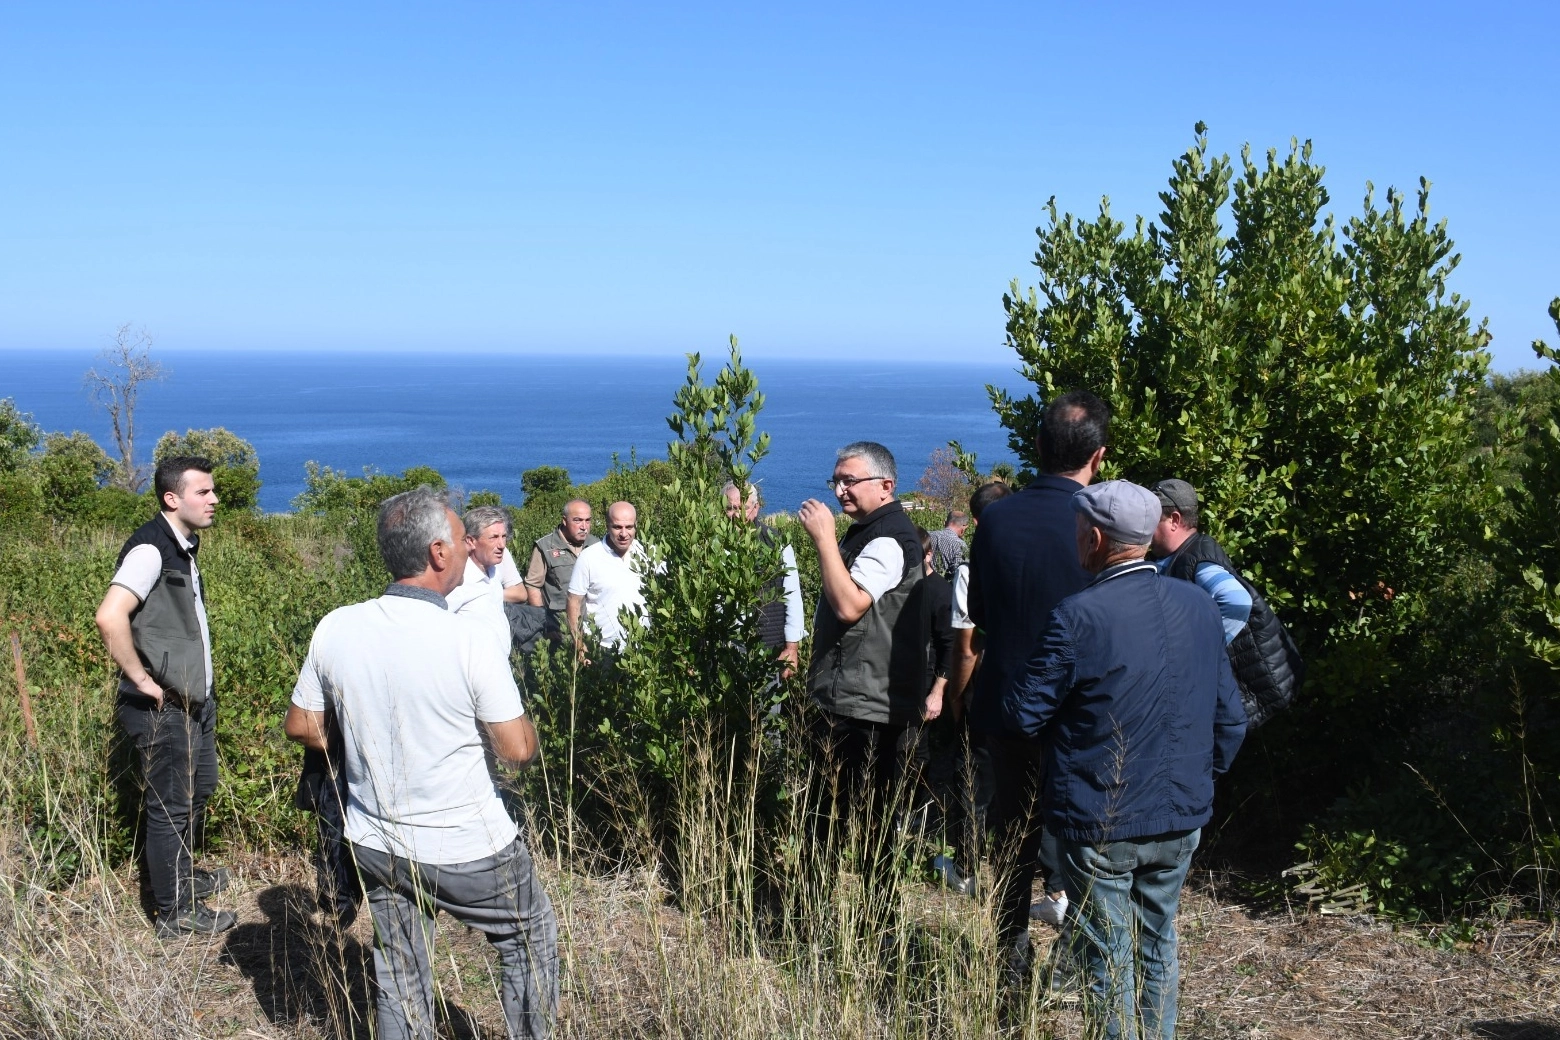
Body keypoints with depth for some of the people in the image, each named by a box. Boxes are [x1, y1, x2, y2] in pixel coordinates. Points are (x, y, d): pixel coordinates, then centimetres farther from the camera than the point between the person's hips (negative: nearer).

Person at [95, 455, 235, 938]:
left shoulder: (183, 547, 10)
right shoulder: (150, 548, -20)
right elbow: (109, 617, -33)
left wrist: (203, 683, 15)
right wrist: (142, 680, -24)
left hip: (194, 698, 10)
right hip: (163, 708, -9)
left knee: (199, 789, 22)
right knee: (171, 805, 1)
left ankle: (185, 875, 40)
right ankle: (176, 912, 13)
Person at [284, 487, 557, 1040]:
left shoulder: (335, 630, -9)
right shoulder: (466, 642, -23)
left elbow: (302, 727, 4)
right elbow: (518, 750, -16)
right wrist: (512, 711, 5)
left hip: (376, 844, 5)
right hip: (468, 849, -4)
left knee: (399, 977, 18)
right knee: (529, 938, 20)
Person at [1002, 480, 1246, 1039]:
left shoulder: (1079, 616, -20)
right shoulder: (1200, 606, 0)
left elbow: (1023, 714, -13)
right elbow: (1230, 717, 7)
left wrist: (1017, 676, 7)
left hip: (1099, 828, -5)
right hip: (1181, 820, 6)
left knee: (1110, 960, 8)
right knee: (1158, 947, 22)